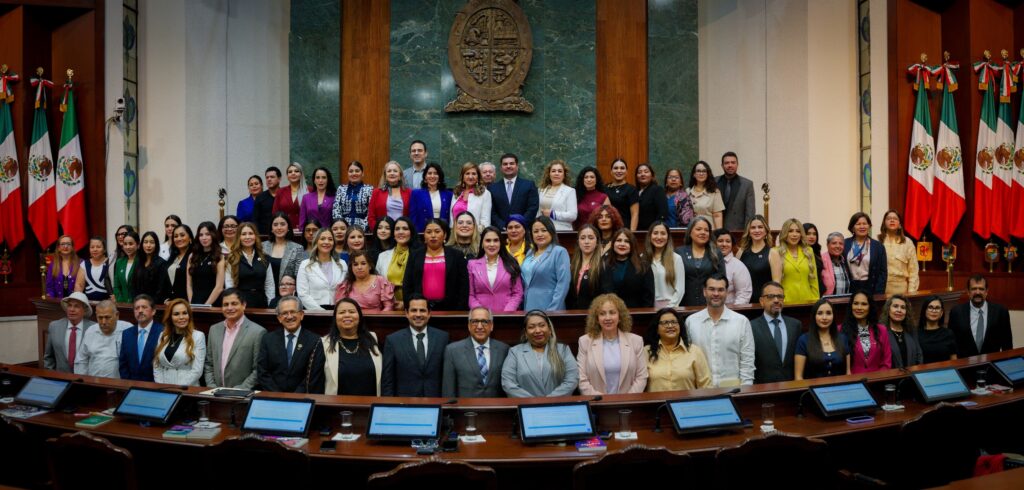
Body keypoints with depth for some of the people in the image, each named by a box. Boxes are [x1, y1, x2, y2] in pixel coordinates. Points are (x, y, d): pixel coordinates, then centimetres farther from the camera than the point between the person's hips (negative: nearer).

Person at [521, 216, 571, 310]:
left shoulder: (559, 252, -6)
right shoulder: (530, 254, 14)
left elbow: (563, 284, -14)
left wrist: (552, 310, -19)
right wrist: (522, 305, 7)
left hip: (547, 309, -6)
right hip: (528, 308, 6)